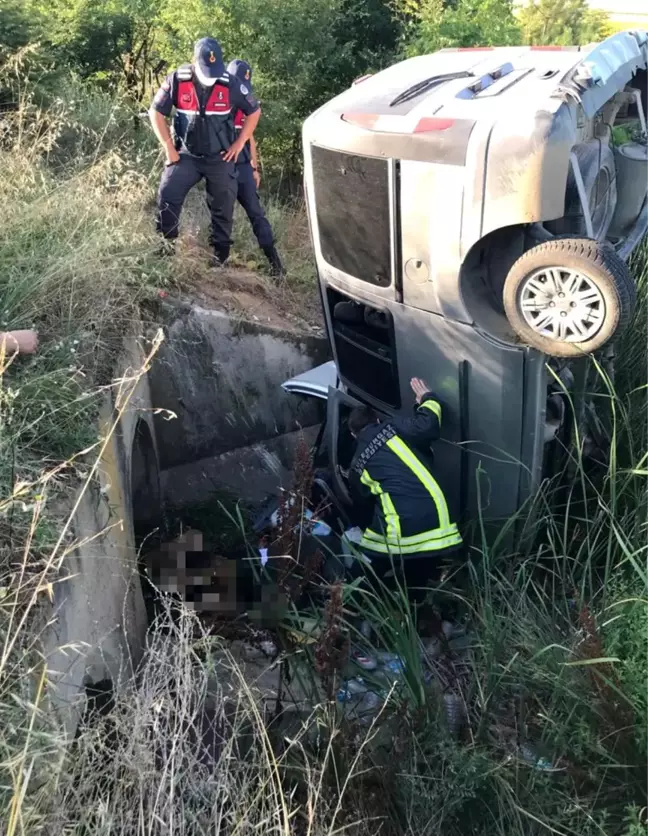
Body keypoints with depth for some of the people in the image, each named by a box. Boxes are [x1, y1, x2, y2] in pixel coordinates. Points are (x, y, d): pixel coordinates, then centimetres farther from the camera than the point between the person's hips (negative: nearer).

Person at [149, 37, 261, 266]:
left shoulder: (230, 85, -12)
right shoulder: (177, 80, -12)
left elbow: (254, 111, 1)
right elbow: (156, 112, -3)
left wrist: (239, 143, -3)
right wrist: (169, 147, -7)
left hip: (220, 157, 0)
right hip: (186, 154, 0)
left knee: (222, 206, 6)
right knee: (167, 195, -9)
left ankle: (221, 252, 21)